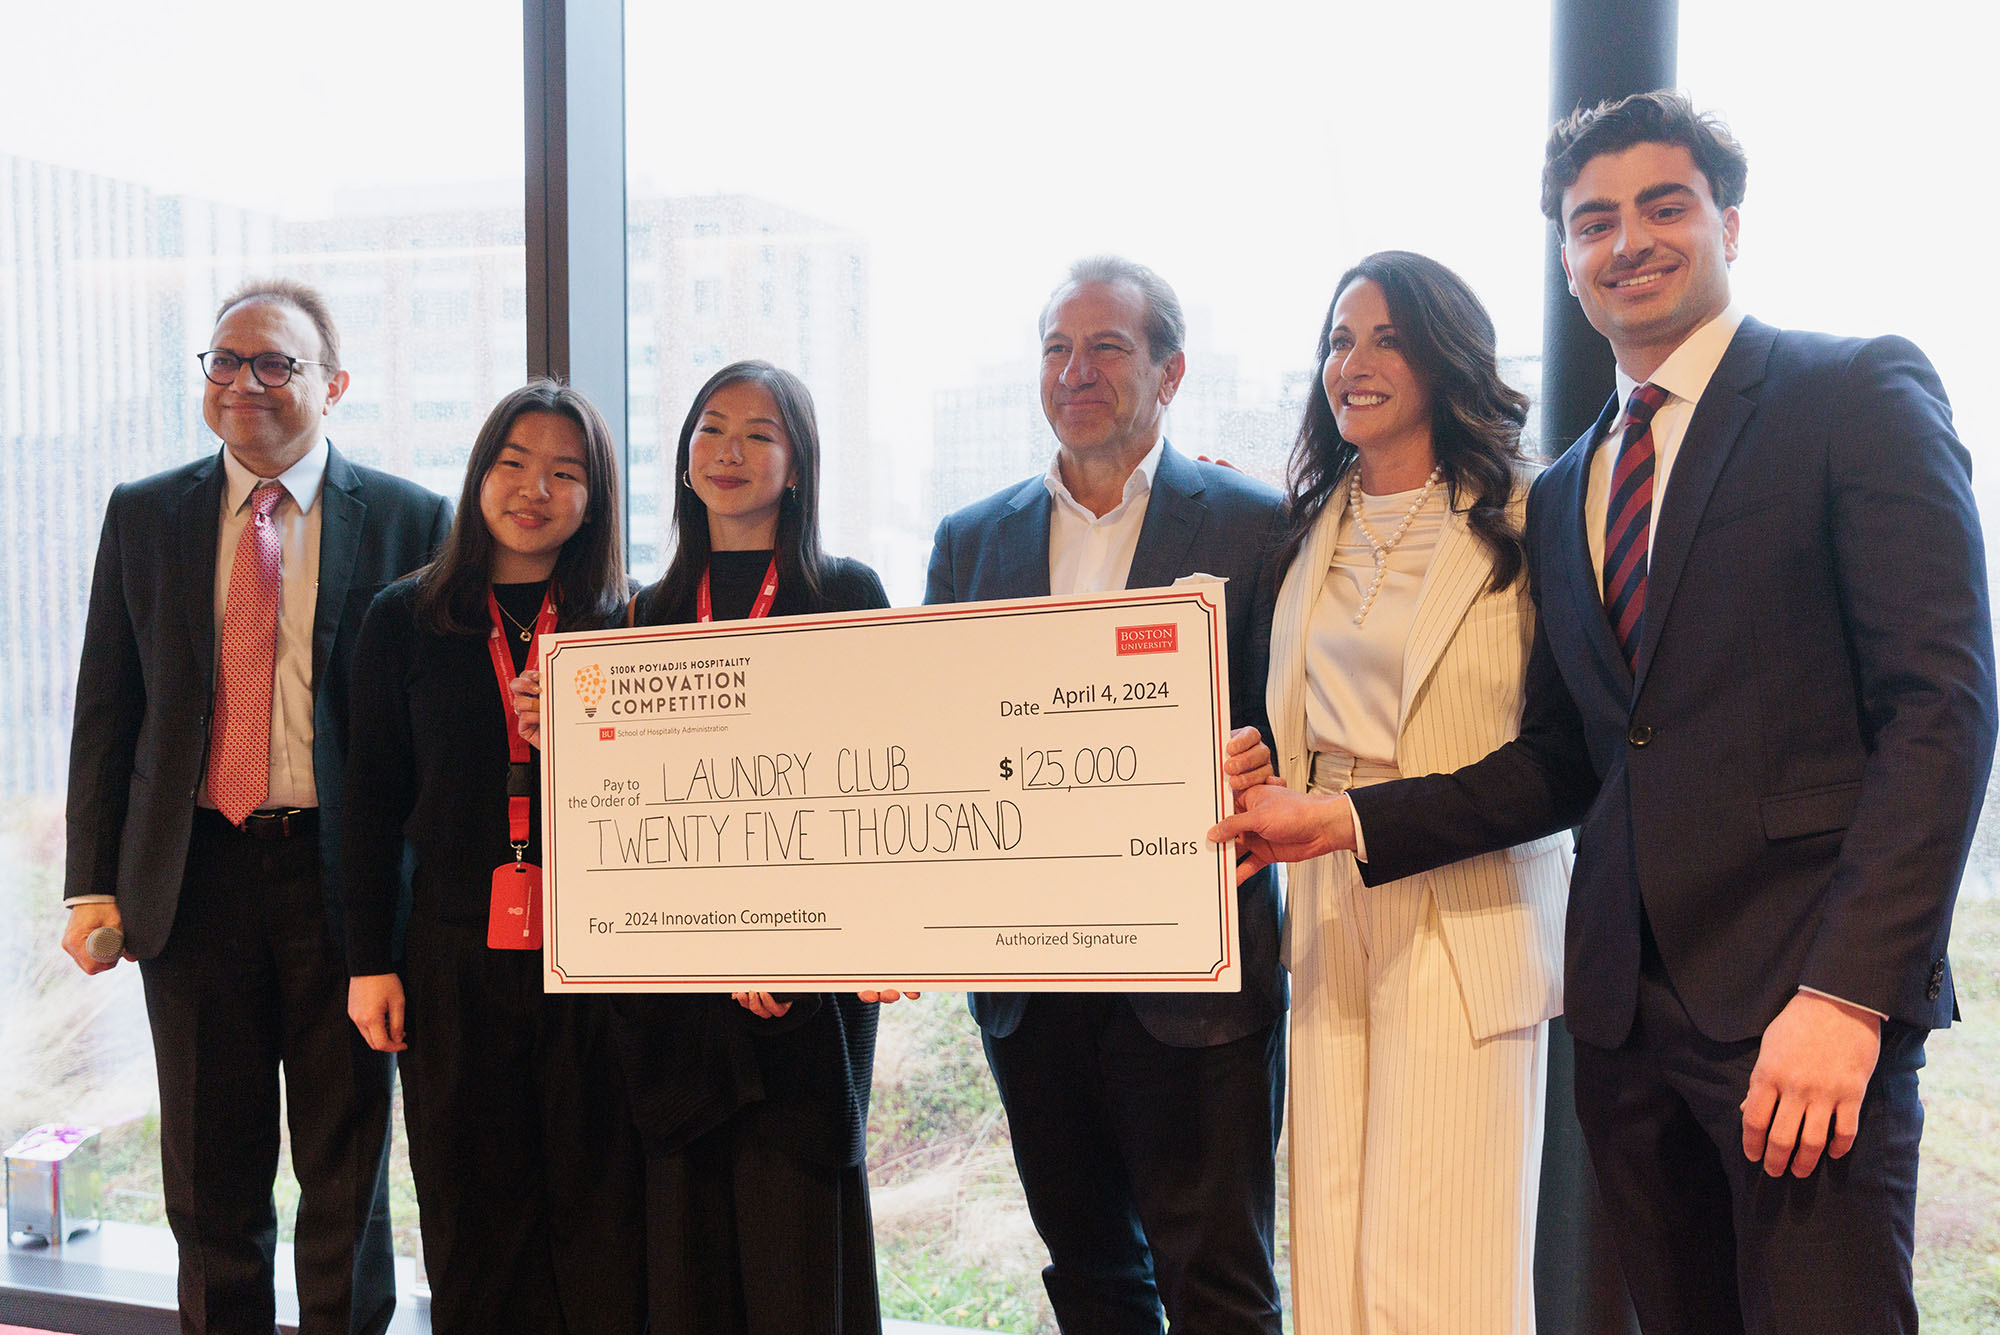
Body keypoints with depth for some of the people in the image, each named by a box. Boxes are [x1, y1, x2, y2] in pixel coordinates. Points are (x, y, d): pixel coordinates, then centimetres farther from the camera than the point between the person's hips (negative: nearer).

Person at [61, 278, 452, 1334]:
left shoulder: (409, 522, -1)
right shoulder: (143, 516, 7)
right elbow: (104, 712, 8)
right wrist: (93, 884, 1)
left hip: (342, 878, -2)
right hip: (191, 878, 2)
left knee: (348, 1175, 9)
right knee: (210, 1179, 12)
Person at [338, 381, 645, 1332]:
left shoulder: (630, 624, 3)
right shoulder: (404, 620, 6)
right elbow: (371, 801, 6)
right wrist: (370, 960, 3)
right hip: (453, 966, 1)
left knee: (603, 1223, 4)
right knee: (474, 1227, 10)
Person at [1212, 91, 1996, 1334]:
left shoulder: (1860, 394, -2)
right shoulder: (1563, 494, 17)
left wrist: (1847, 993, -19)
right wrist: (1345, 820, 2)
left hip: (1808, 997, -5)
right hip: (1626, 1001, 6)